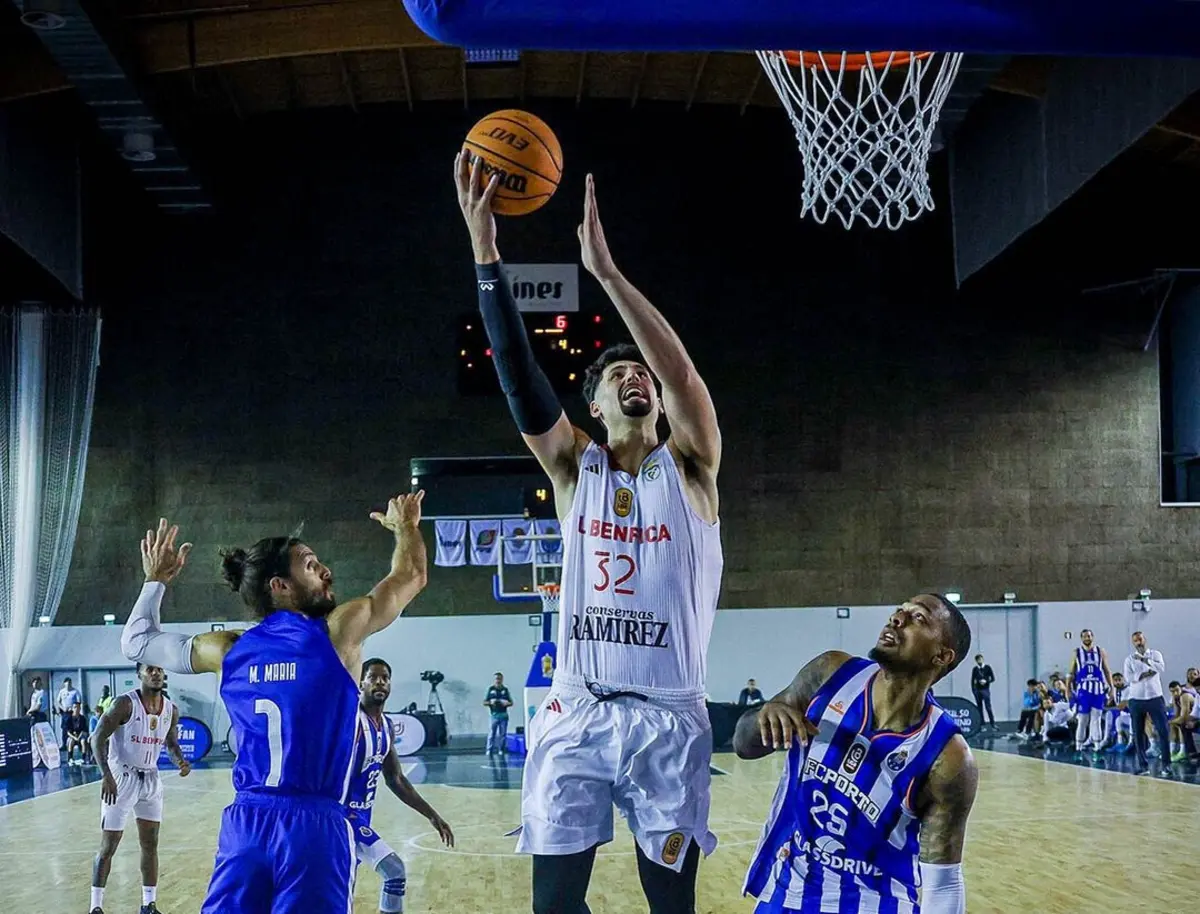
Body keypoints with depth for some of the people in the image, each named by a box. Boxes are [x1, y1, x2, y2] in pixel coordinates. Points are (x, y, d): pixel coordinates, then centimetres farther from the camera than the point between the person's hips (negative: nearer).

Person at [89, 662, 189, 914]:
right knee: (108, 847, -1)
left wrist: (180, 761, -7)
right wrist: (106, 776, -29)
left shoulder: (171, 710, 0)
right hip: (122, 779, -6)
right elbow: (98, 738, -18)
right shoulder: (125, 704, -17)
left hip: (151, 780, 6)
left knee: (150, 845, 10)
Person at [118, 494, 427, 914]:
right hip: (316, 823, -4)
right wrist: (405, 525, 33)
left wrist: (156, 580, 39)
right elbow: (410, 577, 14)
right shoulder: (338, 632, -1)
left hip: (244, 823, 4)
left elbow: (136, 642, 24)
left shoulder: (227, 650, 8)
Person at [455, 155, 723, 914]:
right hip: (576, 714, 1)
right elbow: (517, 371, -6)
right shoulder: (574, 468, 7)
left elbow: (682, 371, -16)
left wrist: (605, 267, -23)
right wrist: (485, 247, -17)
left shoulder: (690, 467, 2)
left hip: (669, 718, -1)